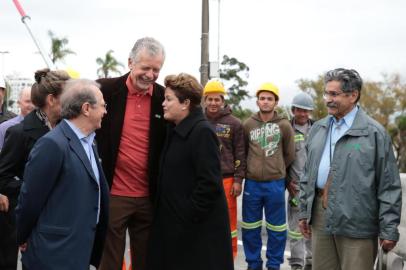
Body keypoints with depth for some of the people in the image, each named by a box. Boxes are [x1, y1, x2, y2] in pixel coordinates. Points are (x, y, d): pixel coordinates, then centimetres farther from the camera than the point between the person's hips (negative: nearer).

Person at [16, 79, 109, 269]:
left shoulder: (88, 142, 9)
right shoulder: (52, 145, -19)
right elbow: (30, 199, -15)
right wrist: (22, 240, -3)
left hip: (82, 250, 8)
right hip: (55, 255, -8)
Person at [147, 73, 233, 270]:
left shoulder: (202, 132, -17)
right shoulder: (176, 131, 11)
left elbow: (210, 184, -21)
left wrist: (188, 217, -17)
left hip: (199, 228, -9)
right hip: (175, 224, 9)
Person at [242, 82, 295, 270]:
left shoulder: (284, 125, -3)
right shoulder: (248, 124, 1)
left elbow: (289, 155, 7)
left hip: (275, 183, -1)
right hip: (252, 183, 2)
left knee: (276, 228, 6)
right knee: (250, 227, 9)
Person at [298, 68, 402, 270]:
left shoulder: (374, 132, -6)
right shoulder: (318, 129, 12)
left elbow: (389, 186, -7)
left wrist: (389, 229, -10)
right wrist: (304, 212, 15)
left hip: (356, 221, -5)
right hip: (321, 215, 5)